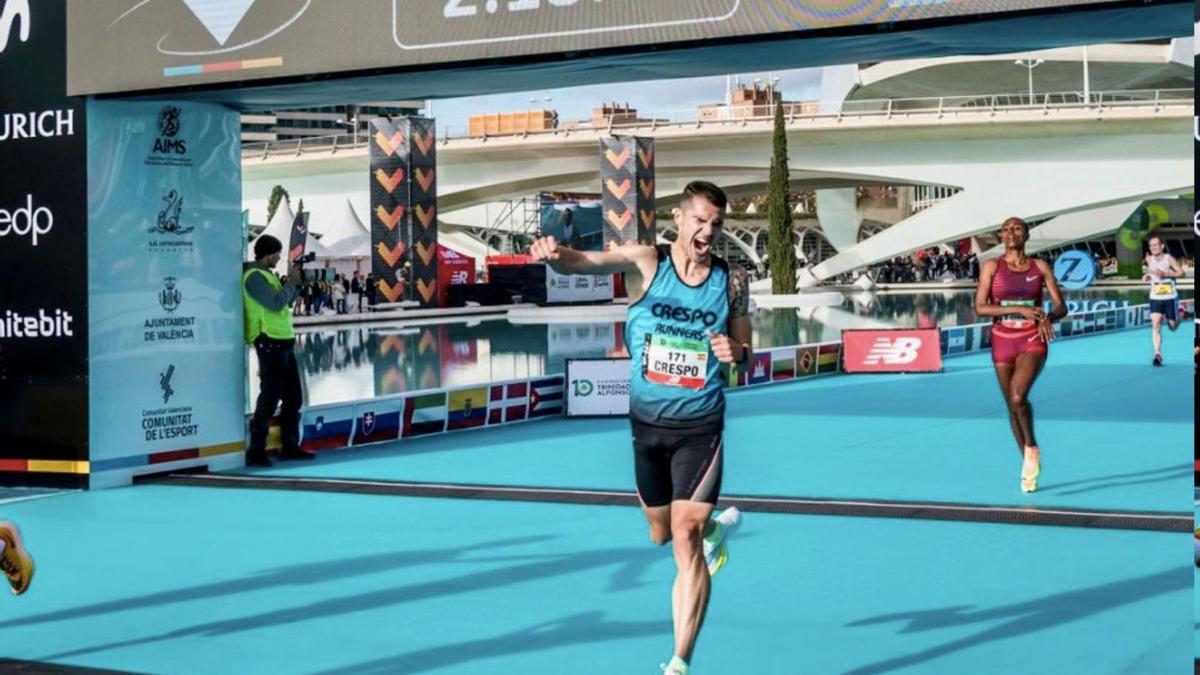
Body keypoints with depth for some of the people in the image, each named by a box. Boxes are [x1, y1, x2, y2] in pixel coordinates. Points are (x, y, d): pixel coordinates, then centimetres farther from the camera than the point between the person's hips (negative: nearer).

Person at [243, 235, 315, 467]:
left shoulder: (267, 274, 17)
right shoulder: (254, 276, -12)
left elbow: (287, 302, 23)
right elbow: (276, 303, -22)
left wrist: (294, 282, 9)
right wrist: (291, 281, -9)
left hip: (283, 343, 10)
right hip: (270, 344, -10)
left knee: (293, 397, 14)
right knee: (269, 398, -9)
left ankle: (290, 446, 21)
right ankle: (255, 452, -6)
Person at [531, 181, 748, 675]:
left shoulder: (733, 281, -3)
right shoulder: (645, 263, -8)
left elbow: (746, 352, 8)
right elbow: (585, 262, -23)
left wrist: (736, 353, -17)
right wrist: (555, 256, -46)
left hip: (699, 429, -2)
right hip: (646, 424, 2)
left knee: (685, 537, -12)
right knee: (661, 534, 19)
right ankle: (717, 528, 54)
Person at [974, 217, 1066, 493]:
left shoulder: (1040, 267, 3)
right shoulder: (992, 267, 0)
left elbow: (1061, 306, 4)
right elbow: (980, 307, -9)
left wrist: (1048, 318, -19)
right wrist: (1019, 309, -19)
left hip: (1032, 340, -2)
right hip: (1002, 340, 2)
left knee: (1018, 397, -24)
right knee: (1012, 406, 7)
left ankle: (1032, 448, 1)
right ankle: (1028, 461, 24)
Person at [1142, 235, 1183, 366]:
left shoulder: (1169, 259, -10)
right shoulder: (1149, 259, 2)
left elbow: (1181, 272, -15)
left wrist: (1165, 273, -26)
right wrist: (1146, 276, 2)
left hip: (1170, 298, -2)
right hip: (1155, 298, 2)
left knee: (1173, 327, 10)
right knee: (1155, 325, -14)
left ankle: (1179, 315, 45)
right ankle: (1157, 354, -16)